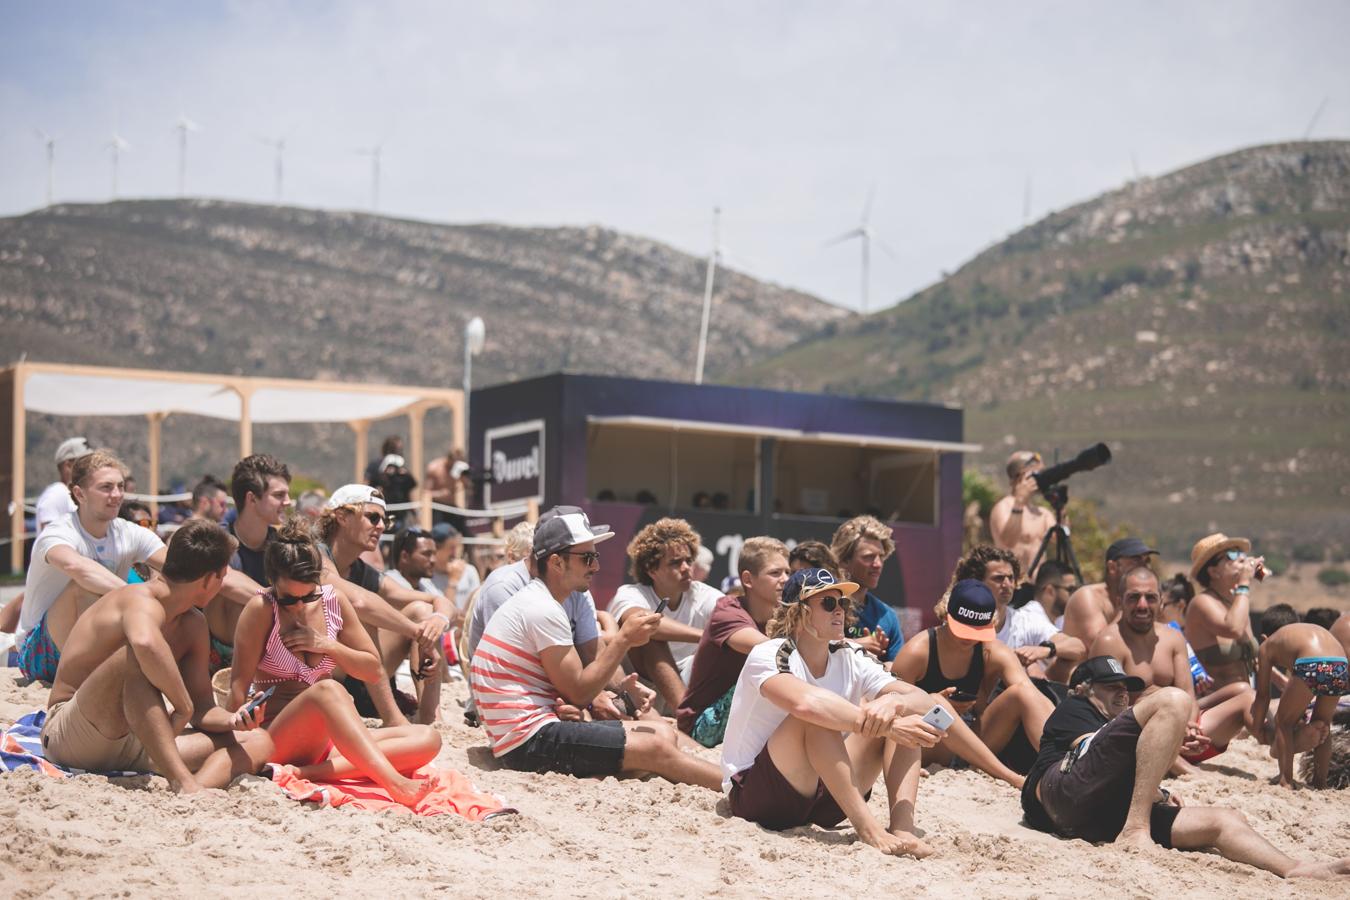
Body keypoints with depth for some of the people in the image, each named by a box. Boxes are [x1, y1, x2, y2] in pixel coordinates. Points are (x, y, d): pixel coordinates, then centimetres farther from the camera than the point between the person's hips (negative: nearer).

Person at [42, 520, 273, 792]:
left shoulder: (192, 625, 10)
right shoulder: (141, 601, -18)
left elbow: (202, 709, 12)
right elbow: (145, 643, -44)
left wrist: (232, 720, -10)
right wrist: (183, 707, -34)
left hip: (132, 745, 8)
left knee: (258, 743, -6)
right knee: (136, 657, -36)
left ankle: (198, 788, -38)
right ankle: (182, 783, -44)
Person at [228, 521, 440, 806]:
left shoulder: (333, 602, 7)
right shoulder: (261, 609, -7)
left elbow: (375, 671, 11)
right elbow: (239, 686, -11)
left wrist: (327, 645, -4)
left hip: (326, 740, 6)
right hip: (275, 739, -6)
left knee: (427, 739, -14)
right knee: (326, 690, -36)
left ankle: (313, 772, -31)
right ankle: (395, 784, -50)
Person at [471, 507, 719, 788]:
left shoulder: (537, 600, 17)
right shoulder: (544, 610, -14)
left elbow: (570, 689, 14)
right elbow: (579, 695, -15)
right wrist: (624, 639, -10)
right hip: (528, 741, -10)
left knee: (664, 733, 3)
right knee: (656, 749, -16)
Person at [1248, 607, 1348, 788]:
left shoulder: (1267, 646, 27)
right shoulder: (1314, 629, 40)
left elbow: (1263, 695, 29)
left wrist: (1258, 729, 42)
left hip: (1312, 667, -5)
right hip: (1342, 667, 5)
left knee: (1283, 722, 17)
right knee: (1323, 723, 28)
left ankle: (1286, 780, 8)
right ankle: (1320, 780, 29)